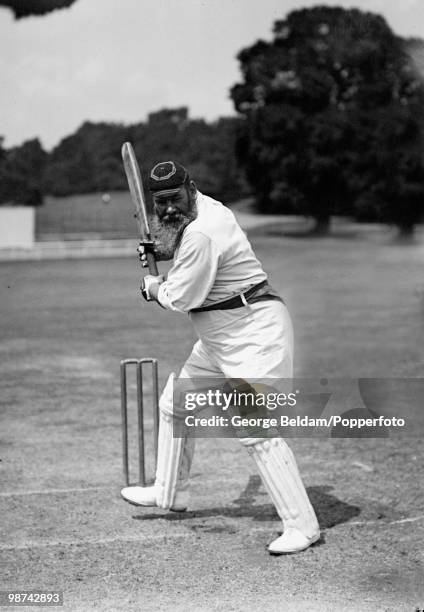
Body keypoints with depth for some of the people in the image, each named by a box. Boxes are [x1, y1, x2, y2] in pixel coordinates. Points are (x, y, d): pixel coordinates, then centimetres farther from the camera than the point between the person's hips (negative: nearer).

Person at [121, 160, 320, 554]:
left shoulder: (201, 234, -24)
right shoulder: (204, 208, 7)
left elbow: (180, 299, -18)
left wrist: (153, 287, 2)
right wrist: (161, 251, 15)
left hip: (255, 333, -11)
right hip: (220, 338, 11)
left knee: (256, 431, -16)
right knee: (174, 404, 20)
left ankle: (302, 526, -11)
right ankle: (170, 492, 38)